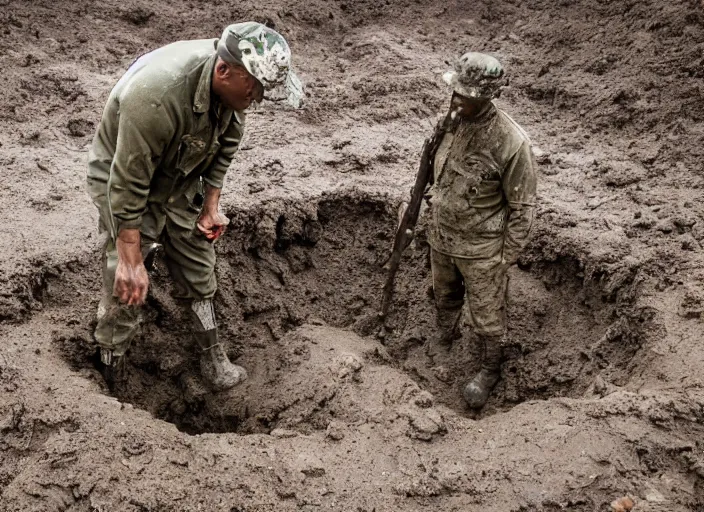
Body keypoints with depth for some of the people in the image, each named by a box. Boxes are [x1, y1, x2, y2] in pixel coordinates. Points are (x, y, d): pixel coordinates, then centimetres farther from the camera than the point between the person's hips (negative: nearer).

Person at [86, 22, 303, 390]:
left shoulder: (231, 83, -19)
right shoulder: (156, 98, -41)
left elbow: (225, 144, 1)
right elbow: (128, 185, -33)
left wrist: (211, 204, 3)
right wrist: (131, 261, -27)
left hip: (181, 179, 6)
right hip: (123, 177, -6)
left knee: (199, 274, 13)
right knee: (127, 290, -4)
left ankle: (212, 360, 30)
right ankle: (110, 379, 18)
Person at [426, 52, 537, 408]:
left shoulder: (512, 143, -28)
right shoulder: (450, 120, -10)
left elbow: (522, 207, -17)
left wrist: (508, 257, -12)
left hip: (481, 248, -6)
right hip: (440, 236, 6)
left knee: (486, 313, 14)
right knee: (445, 297, 29)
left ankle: (491, 369, 39)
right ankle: (445, 339, 57)